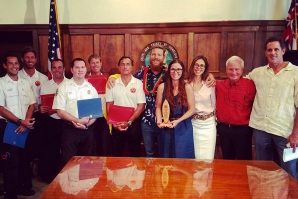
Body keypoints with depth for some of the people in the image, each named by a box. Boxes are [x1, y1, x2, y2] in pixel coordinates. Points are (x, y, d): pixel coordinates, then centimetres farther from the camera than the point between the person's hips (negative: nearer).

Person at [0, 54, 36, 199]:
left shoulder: (25, 83, 10)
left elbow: (31, 104, 8)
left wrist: (26, 122, -8)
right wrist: (20, 121, -17)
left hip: (25, 126, 5)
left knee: (24, 158, 13)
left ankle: (24, 186, 28)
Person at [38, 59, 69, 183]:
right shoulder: (45, 85, 8)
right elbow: (40, 104, 12)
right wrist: (41, 108, -10)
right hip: (50, 122, 2)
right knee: (50, 150, 10)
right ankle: (51, 178, 27)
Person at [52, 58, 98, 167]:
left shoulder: (91, 88, 8)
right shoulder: (64, 87, -2)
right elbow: (60, 111, -7)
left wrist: (88, 123, -11)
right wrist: (78, 121, -16)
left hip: (87, 130, 3)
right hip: (70, 129, -3)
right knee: (68, 162, -2)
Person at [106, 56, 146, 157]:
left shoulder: (138, 83, -2)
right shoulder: (113, 83, 3)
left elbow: (141, 106, -6)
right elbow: (109, 105, 4)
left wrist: (129, 122, -13)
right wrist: (114, 122, -8)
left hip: (133, 123, -1)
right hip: (116, 124, 2)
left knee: (134, 154, 9)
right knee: (116, 154, 10)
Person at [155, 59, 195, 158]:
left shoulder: (187, 87, -4)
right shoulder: (162, 87, 1)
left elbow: (191, 109, -4)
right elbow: (158, 107, 5)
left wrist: (178, 121, -14)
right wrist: (159, 121, -11)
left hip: (183, 128, -1)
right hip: (166, 128, 2)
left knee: (182, 157, 4)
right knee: (166, 157, 11)